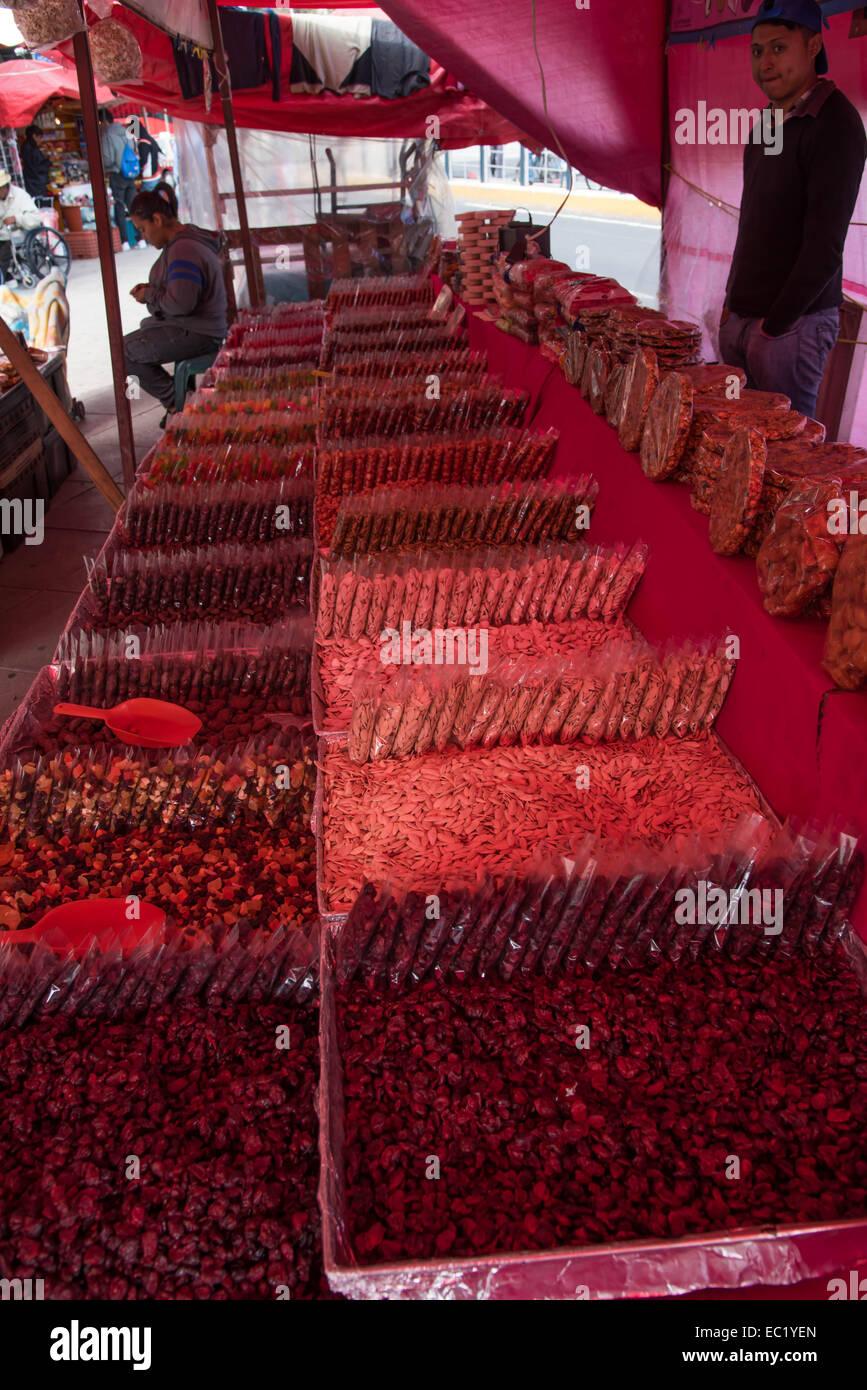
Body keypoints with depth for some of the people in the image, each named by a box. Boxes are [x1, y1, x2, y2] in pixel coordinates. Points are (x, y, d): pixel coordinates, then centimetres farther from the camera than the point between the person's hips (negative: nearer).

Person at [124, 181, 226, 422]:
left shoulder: (183, 250, -21)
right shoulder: (187, 239, 12)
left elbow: (180, 303, -27)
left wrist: (150, 295, -11)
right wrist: (151, 289, 8)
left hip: (196, 335, -11)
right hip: (195, 328, 11)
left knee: (123, 352, -9)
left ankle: (176, 402, -1)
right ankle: (176, 399, 20)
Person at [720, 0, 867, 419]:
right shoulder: (768, 120, 14)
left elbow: (824, 247, -18)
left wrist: (774, 325, -16)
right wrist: (733, 299, 14)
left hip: (793, 323, -8)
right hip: (740, 318, 8)